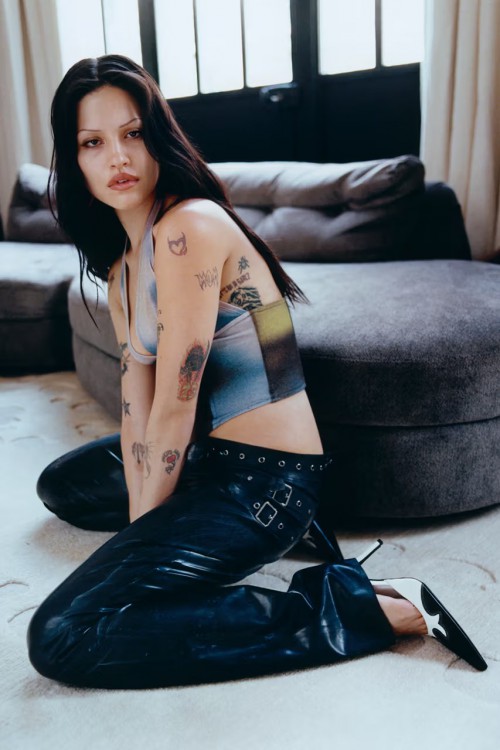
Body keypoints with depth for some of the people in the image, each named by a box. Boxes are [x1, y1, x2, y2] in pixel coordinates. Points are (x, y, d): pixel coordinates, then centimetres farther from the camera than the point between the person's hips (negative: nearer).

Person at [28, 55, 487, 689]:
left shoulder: (188, 227, -21)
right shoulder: (120, 254, 9)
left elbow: (176, 403, -21)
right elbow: (135, 387, 2)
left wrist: (146, 527, -8)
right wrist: (138, 518, -6)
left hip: (263, 479, -10)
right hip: (210, 455, 10)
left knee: (61, 638, -20)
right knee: (60, 484, 29)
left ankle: (365, 608, -16)